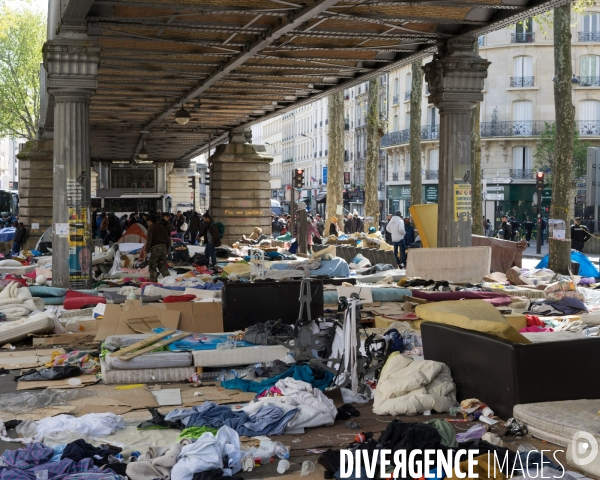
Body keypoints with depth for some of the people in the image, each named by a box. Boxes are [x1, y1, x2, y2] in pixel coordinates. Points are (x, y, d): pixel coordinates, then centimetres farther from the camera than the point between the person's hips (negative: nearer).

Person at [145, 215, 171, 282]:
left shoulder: (151, 228, -4)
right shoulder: (162, 227, 18)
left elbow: (149, 239, -12)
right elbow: (168, 238, 18)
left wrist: (147, 250, -6)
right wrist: (167, 249, 23)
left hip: (155, 248, -7)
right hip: (163, 248, 7)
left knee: (152, 266, -1)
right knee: (163, 266, 13)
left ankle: (153, 281, -8)